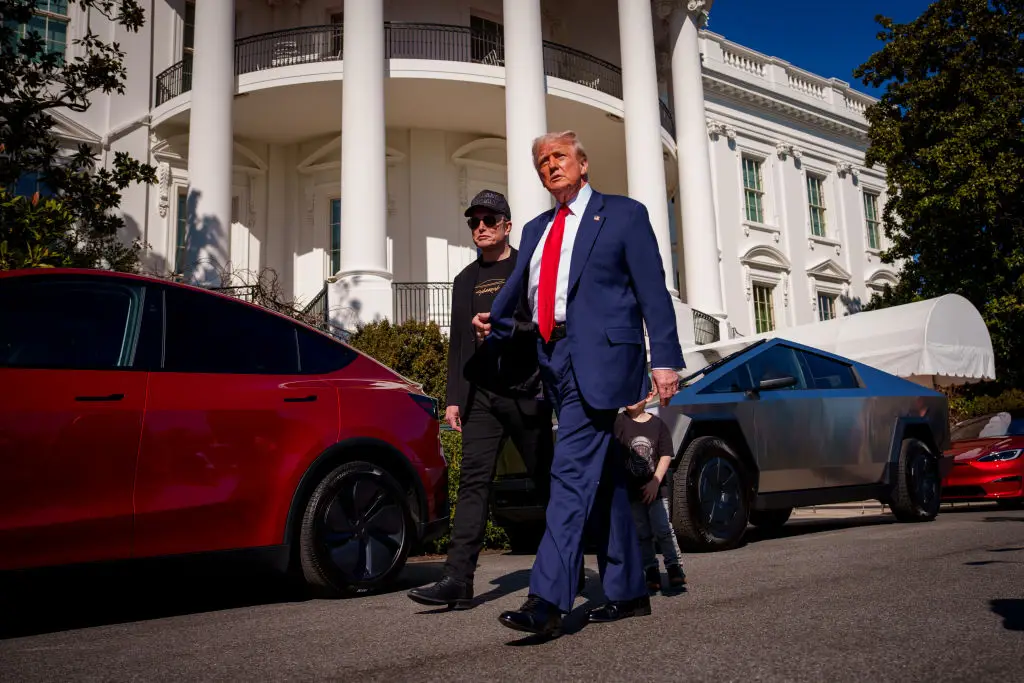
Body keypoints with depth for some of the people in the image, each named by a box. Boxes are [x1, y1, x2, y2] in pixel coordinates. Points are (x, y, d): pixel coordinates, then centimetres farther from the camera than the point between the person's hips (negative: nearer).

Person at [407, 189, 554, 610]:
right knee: (473, 481, -6)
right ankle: (458, 580, -9)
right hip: (481, 397, 3)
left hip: (526, 391, -3)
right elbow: (458, 343, 16)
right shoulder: (465, 280, 18)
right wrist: (454, 397, 9)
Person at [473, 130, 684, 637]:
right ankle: (627, 593, 21)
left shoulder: (623, 214, 4)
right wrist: (492, 324, -4)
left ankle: (548, 600, -16)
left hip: (600, 358, -7)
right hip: (554, 361, 7)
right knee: (601, 480, 11)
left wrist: (665, 360, -11)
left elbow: (653, 292, -3)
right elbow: (516, 289, 16)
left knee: (572, 472, -16)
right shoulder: (536, 230, 22)